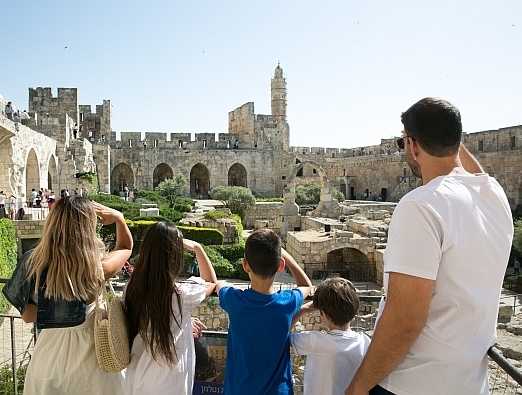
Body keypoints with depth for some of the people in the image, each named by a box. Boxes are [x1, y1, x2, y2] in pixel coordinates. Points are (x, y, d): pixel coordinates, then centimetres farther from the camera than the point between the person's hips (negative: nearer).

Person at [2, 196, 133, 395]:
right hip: (88, 360, -2)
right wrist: (119, 218, -5)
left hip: (47, 356, 3)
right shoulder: (98, 268, -23)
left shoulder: (34, 265, -15)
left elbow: (28, 316, 0)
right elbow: (126, 247, 0)